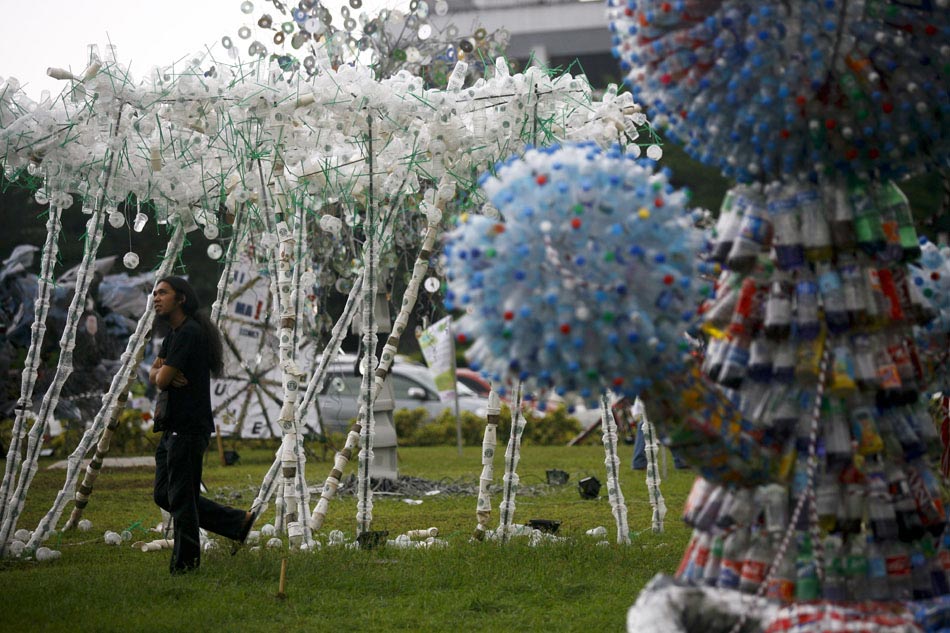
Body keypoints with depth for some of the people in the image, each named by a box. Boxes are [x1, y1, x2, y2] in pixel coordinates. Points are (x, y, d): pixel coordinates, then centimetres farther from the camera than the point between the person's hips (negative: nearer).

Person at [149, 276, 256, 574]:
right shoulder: (173, 335, 18)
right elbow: (153, 374, 10)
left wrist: (162, 373, 5)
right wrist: (163, 373, -12)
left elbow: (161, 380, -18)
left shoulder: (188, 333, -15)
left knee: (181, 498, -3)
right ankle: (238, 522, 18)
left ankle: (184, 563, 8)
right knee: (164, 495, 13)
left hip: (189, 429, -10)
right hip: (173, 427, 10)